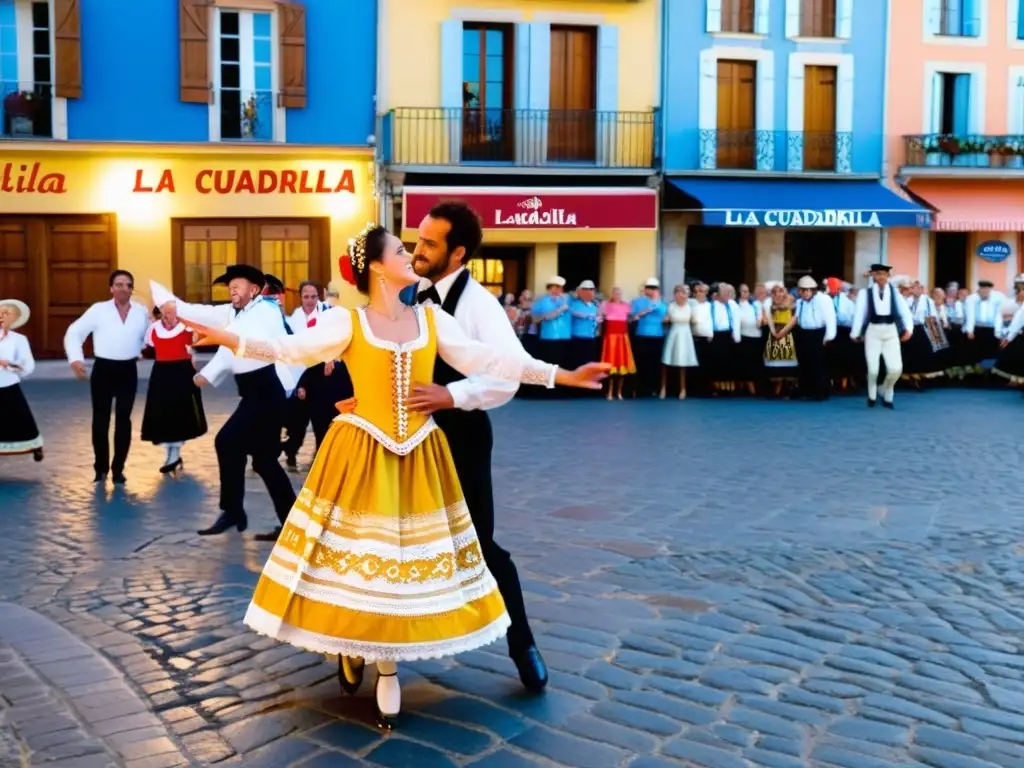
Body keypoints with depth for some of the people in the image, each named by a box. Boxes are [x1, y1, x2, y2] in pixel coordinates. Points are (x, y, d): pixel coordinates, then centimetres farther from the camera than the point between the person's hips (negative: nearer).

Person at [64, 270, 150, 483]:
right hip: (103, 369, -2)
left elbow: (147, 336, 19)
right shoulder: (98, 310, -3)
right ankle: (101, 468, 16)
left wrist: (138, 351, 4)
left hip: (128, 370, 2)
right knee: (101, 420, 3)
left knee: (124, 419, 6)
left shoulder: (142, 312, 4)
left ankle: (118, 468, 16)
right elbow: (74, 332, -3)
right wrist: (75, 359, -14)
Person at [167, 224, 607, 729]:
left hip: (419, 458, 3)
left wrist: (560, 375, 0)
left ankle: (387, 670, 18)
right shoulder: (348, 322, -4)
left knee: (404, 559, 6)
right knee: (356, 553, 3)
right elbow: (295, 350, -15)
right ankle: (352, 649, 27)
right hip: (361, 456, -3)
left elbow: (491, 362, 3)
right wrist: (233, 342, -29)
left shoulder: (432, 319, 4)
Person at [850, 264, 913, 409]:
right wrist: (855, 333, 6)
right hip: (873, 331, -1)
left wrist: (908, 329, -14)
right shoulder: (865, 293, 1)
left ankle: (887, 396, 20)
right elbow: (859, 314, 4)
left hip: (891, 332, 2)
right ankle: (872, 396, 26)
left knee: (896, 368, -7)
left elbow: (905, 312, 0)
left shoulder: (894, 293, 7)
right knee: (873, 368, -1)